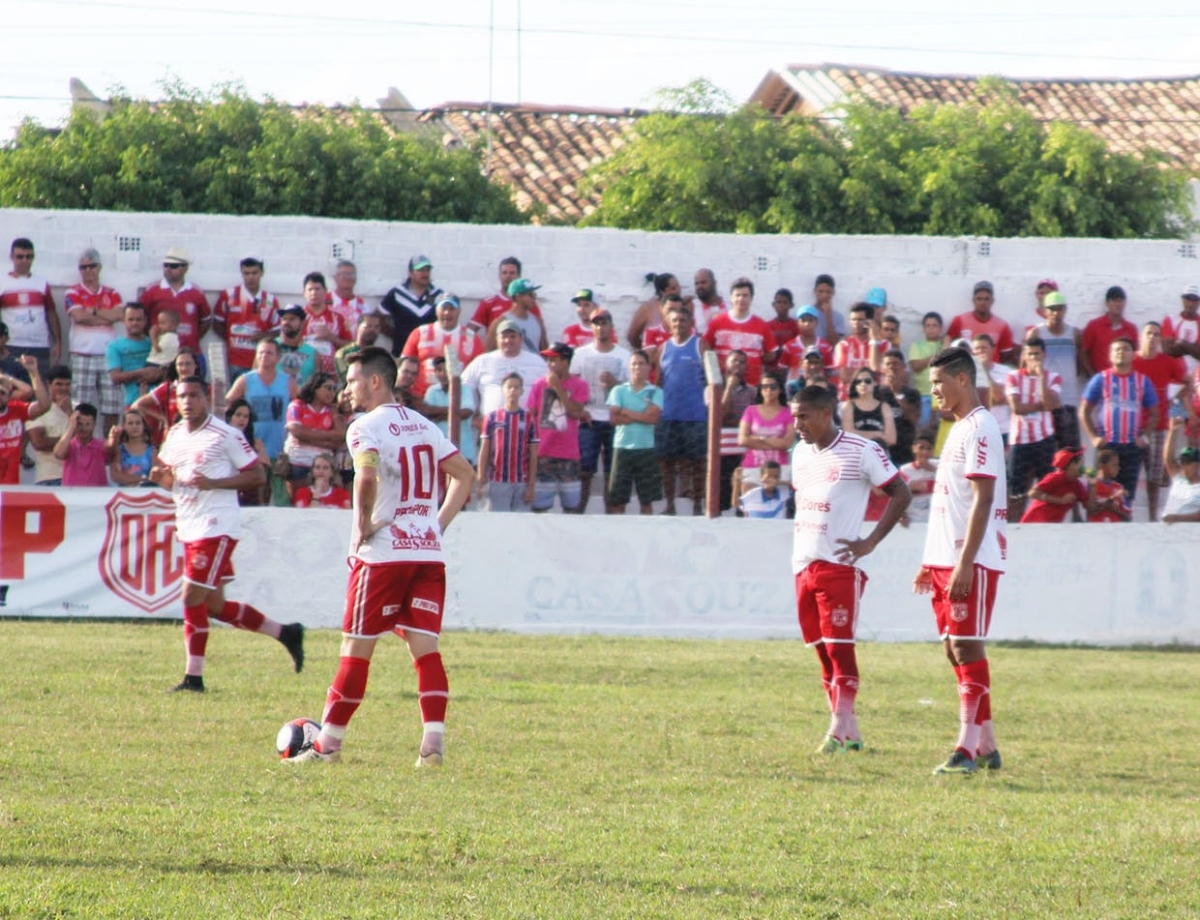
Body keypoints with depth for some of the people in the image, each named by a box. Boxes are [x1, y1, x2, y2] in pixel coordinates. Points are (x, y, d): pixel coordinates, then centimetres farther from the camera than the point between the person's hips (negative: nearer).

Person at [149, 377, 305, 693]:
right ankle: (285, 633, 27)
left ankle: (193, 677, -1)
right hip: (188, 529, 9)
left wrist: (213, 483, -21)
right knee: (214, 605, 12)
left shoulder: (225, 435, -11)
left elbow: (257, 475, -11)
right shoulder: (174, 434, 11)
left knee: (192, 599, -10)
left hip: (216, 528, -9)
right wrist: (160, 476, -2)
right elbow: (170, 478, 23)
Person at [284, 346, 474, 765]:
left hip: (384, 553, -6)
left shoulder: (366, 428, -7)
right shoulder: (423, 426, 15)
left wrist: (362, 527, -13)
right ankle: (433, 744, -9)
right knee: (425, 648, 2)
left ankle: (328, 743, 8)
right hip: (429, 552, 6)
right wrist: (438, 523, 16)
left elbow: (367, 477, -26)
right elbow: (465, 474, 18)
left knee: (356, 648, 1)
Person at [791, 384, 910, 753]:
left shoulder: (862, 451, -8)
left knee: (839, 646, -10)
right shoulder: (800, 453, 14)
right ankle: (850, 731, 12)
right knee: (822, 650, 7)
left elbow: (901, 494, -6)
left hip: (840, 566, -7)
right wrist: (800, 549, 13)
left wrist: (870, 542, -11)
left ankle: (840, 729, -10)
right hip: (804, 566, 7)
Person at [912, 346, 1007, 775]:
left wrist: (965, 563, -23)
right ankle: (986, 747, 14)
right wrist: (931, 563, 21)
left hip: (972, 561, -10)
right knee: (955, 650, 10)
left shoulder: (980, 428, -12)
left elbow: (982, 500, -19)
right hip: (946, 558, 10)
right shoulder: (959, 429, 18)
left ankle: (967, 751, -13)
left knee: (967, 648, -11)